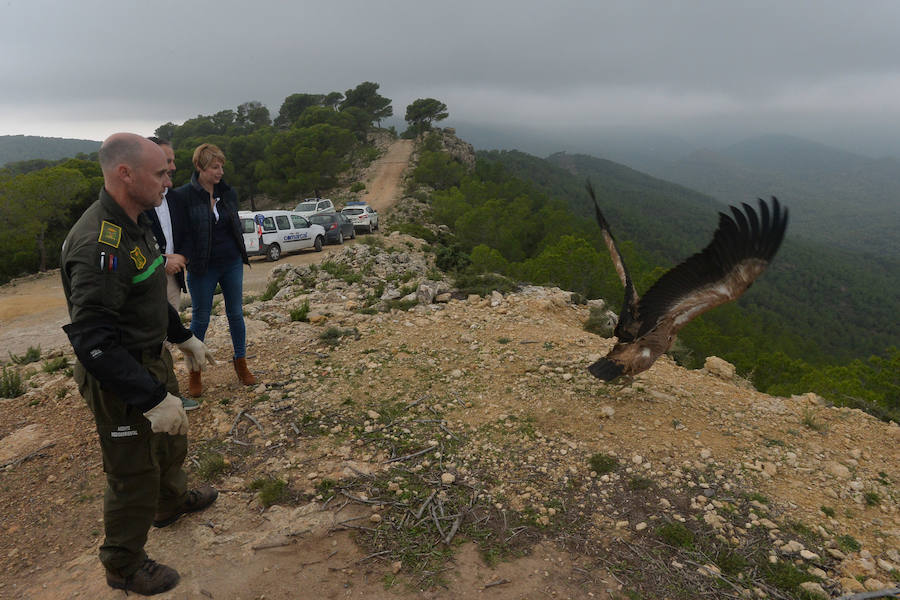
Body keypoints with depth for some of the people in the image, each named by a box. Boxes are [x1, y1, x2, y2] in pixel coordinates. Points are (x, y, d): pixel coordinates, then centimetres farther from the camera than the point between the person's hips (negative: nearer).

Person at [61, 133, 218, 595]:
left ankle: (172, 501, 57)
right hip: (119, 379, -10)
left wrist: (184, 338, 21)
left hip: (151, 361, 10)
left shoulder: (133, 224, 4)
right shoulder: (100, 245, -30)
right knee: (134, 475, 8)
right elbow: (93, 342, -32)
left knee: (170, 439, 29)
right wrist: (153, 398, -31)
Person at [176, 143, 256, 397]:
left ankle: (241, 363, 27)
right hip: (202, 268, -4)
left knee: (236, 314, 12)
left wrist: (241, 255, 12)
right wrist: (185, 258, -22)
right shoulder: (184, 195, -12)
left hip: (231, 263, 4)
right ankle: (194, 373, 22)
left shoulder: (228, 193, 3)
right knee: (200, 319, 6)